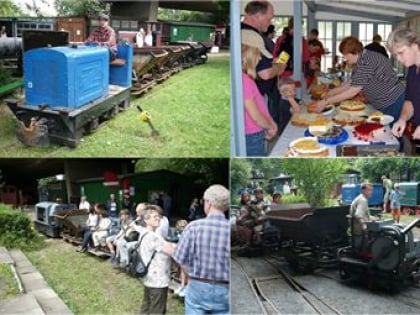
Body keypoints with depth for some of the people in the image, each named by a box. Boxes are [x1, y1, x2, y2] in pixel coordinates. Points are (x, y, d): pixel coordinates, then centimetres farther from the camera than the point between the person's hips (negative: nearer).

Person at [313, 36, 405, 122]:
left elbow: (352, 92, -22)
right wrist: (333, 91, 9)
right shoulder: (363, 58, 10)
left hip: (393, 104, -10)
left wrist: (326, 102, -18)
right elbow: (353, 84, 16)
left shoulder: (365, 62, -22)